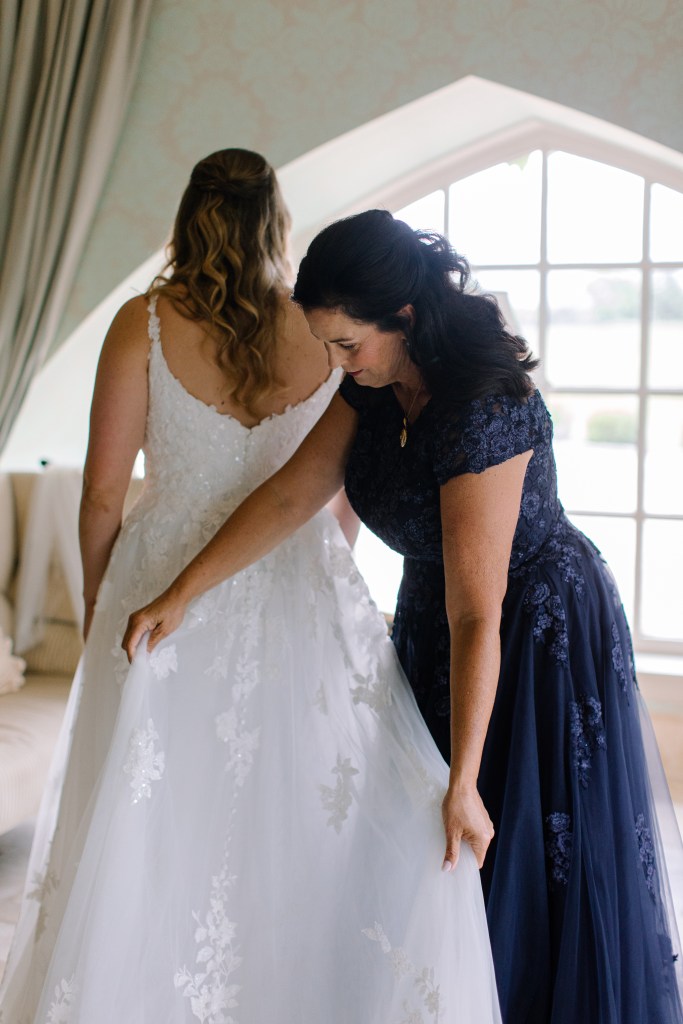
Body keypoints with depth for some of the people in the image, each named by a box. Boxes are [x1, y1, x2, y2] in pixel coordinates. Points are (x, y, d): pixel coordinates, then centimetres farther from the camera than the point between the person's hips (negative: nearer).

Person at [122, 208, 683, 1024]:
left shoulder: (483, 409, -31)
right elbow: (289, 497, -1)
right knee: (437, 871, 14)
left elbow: (477, 617, -31)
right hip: (432, 629, 8)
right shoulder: (378, 388, -6)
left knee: (542, 860, 5)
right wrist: (178, 596, -2)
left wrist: (464, 783, -27)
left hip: (541, 632, -8)